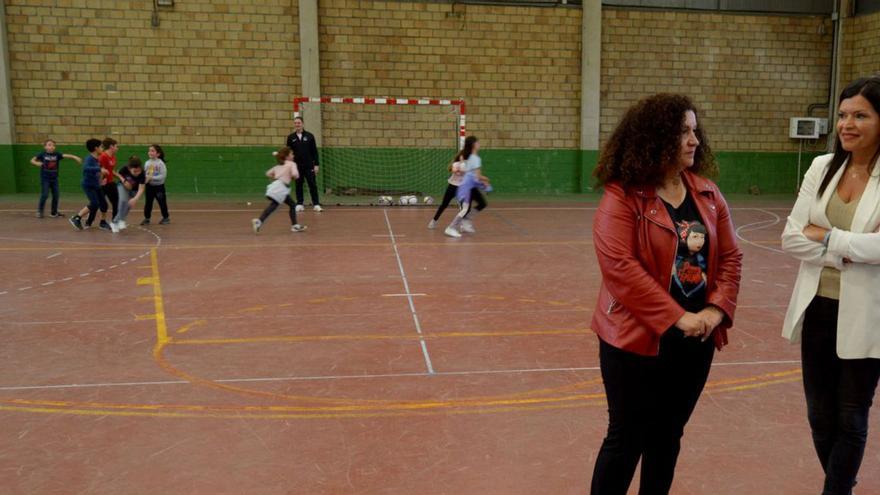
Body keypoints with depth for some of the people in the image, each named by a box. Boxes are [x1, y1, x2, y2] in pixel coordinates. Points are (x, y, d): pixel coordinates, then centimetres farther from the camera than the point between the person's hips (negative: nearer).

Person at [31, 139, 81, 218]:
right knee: (44, 195, -9)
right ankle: (40, 211, 10)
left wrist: (75, 157, -31)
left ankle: (54, 213, 19)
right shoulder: (42, 154, -7)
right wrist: (37, 163, -21)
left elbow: (66, 156, -16)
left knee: (55, 196, 5)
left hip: (54, 178, 3)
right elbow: (32, 160, 0)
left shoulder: (57, 154, -4)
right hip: (45, 178, -3)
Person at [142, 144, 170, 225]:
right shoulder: (147, 163, 2)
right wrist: (146, 178, -13)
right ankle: (147, 218, 16)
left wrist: (152, 178, -23)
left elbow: (163, 175, -18)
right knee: (148, 203, 7)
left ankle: (166, 218, 20)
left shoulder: (161, 163, -14)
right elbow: (145, 173, 9)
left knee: (162, 202, 6)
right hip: (149, 186, 4)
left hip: (159, 186, -4)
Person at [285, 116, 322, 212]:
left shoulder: (310, 136, 1)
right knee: (298, 185, 7)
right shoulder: (291, 137, 4)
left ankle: (316, 204, 2)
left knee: (313, 185, -2)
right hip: (297, 166, 1)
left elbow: (315, 151, 1)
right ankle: (299, 204, 15)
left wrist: (316, 165, -3)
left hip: (309, 166, -1)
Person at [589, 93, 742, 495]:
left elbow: (730, 256, 6)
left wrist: (717, 310, -9)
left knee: (668, 435, 18)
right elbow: (619, 266, -22)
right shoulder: (622, 197, -14)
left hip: (696, 340, 6)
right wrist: (676, 318, -21)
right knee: (627, 438, 6)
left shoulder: (707, 193, 6)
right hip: (637, 339, -6)